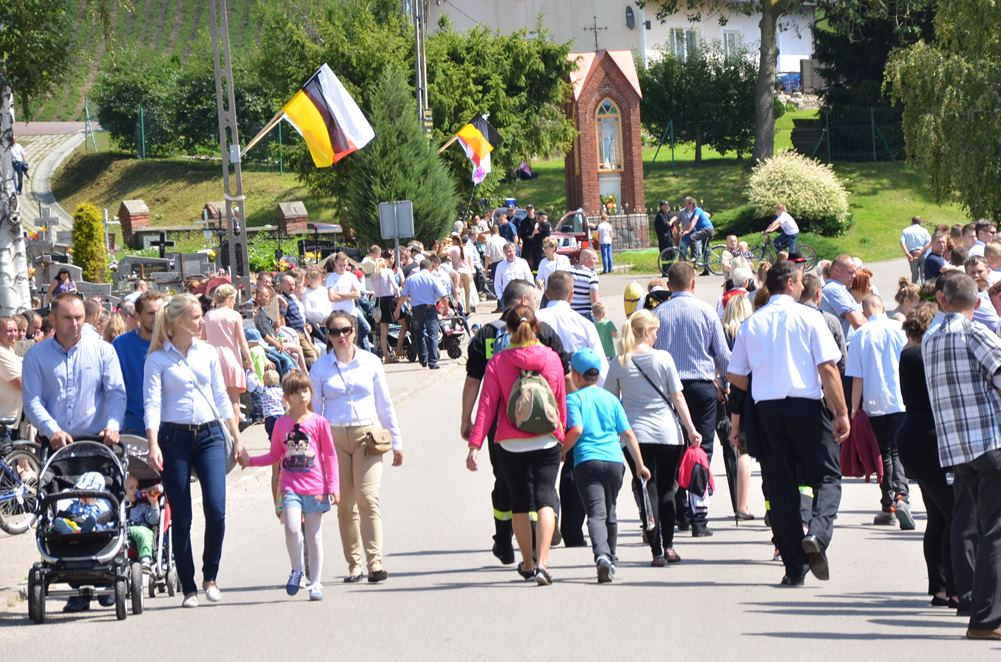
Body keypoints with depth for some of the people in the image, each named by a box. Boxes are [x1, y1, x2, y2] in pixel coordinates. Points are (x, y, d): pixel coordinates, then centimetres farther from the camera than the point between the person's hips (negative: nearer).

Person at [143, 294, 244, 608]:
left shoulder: (208, 353, 10)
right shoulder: (157, 359, -1)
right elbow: (152, 403, -8)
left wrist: (237, 437, 14)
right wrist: (153, 445, -20)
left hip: (210, 435, 3)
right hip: (174, 438, -3)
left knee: (216, 509, -11)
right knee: (181, 517, 0)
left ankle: (210, 577, 7)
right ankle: (188, 588, 9)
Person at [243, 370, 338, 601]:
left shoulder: (319, 422, 1)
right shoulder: (281, 424, 7)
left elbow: (330, 456, 4)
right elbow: (275, 456, 18)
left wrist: (333, 486, -3)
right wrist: (250, 460, 5)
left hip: (315, 487, -1)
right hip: (290, 486, 1)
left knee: (314, 535, 4)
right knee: (292, 528, -17)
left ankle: (315, 582, 13)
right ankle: (296, 570, 6)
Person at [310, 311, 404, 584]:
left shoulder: (370, 362, 7)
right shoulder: (320, 367, 5)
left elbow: (385, 404, 12)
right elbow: (314, 408, 7)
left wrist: (396, 442, 13)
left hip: (368, 435, -1)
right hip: (335, 437, 1)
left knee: (368, 497, -14)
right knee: (345, 504, 1)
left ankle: (375, 561, -16)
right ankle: (354, 564, 8)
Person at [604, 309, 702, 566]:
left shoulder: (619, 363, 1)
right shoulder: (663, 358, -3)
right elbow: (677, 397, -1)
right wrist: (691, 429, 4)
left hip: (635, 435, 1)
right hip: (668, 434, -1)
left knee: (648, 491, 1)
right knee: (667, 490, 13)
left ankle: (657, 551, -5)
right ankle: (668, 546, 10)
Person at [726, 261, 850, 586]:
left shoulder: (752, 323, 8)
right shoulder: (808, 317, -2)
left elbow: (735, 376, 10)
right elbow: (828, 368, -8)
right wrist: (841, 412, -3)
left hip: (766, 409, 3)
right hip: (806, 406, -3)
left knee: (781, 486, 6)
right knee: (827, 476, 5)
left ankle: (795, 566, 4)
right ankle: (817, 532, -24)